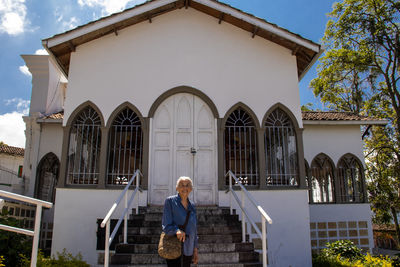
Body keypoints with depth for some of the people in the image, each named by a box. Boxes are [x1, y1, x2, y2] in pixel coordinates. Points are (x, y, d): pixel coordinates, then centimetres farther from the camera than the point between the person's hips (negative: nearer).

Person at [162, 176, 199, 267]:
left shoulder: (192, 206, 10)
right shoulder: (170, 201, -5)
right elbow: (166, 226, -10)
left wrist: (195, 249, 14)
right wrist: (177, 230, -28)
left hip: (188, 250, 5)